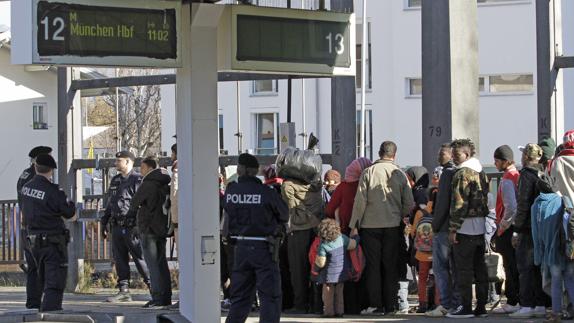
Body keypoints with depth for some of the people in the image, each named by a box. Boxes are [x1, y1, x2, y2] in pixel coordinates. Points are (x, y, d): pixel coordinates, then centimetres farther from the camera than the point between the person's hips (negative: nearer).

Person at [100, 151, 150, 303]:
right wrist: (104, 223, 20)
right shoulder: (115, 180, 17)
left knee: (140, 259, -6)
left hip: (132, 228, -8)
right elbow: (109, 204, 25)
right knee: (120, 260, 8)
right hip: (117, 227, 8)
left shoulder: (137, 180, -9)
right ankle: (124, 292, 12)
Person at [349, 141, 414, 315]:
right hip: (393, 226, 2)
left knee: (373, 265, 3)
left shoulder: (368, 173, -5)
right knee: (390, 266, 8)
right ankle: (389, 305, 9)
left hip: (370, 225, -1)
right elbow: (409, 204, 0)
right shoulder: (400, 174, -1)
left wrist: (354, 225, 0)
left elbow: (360, 201, -6)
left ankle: (375, 305, 1)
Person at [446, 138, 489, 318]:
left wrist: (453, 229, -15)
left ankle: (466, 308, -6)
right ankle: (481, 307, 12)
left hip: (465, 227, -8)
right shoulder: (481, 173, 15)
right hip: (480, 227, 8)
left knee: (464, 269, -5)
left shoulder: (462, 173, -12)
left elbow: (459, 204, -17)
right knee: (479, 268, 10)